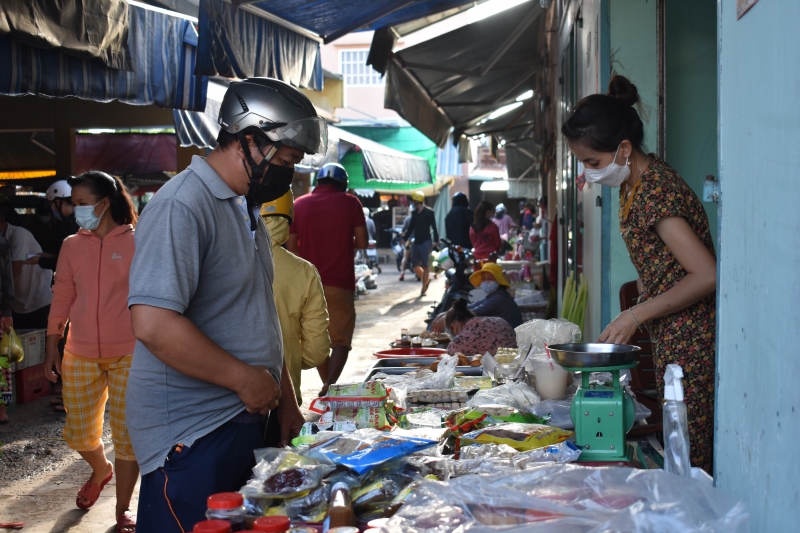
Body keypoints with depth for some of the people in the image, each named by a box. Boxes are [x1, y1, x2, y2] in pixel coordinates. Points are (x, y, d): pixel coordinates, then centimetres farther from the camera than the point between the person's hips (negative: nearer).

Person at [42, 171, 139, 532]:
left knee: (126, 433, 1)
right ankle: (100, 471, 43)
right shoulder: (72, 246, 6)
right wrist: (51, 348, 9)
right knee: (78, 433, 11)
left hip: (129, 354, -4)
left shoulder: (136, 242, -4)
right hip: (81, 354, 4)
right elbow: (62, 299, 10)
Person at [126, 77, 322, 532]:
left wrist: (286, 401, 18)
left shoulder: (246, 210, 14)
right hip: (192, 434, -9)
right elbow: (154, 325, -27)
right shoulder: (181, 207, -17)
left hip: (246, 421, 9)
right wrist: (246, 380, -18)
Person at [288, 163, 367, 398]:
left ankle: (328, 385, 21)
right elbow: (362, 242, -3)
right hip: (339, 283, -3)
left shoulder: (299, 205, 5)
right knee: (341, 340, 1)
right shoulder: (350, 202, -2)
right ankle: (330, 386, -15)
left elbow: (291, 246, 3)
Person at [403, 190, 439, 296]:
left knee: (425, 266, -5)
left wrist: (436, 241, -18)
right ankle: (426, 280, 30)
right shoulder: (414, 213, 13)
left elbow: (434, 227, -9)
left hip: (426, 242, -7)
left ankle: (424, 289, -1)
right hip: (416, 242, 7)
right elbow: (411, 227, 19)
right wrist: (405, 239, 13)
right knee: (415, 266, 8)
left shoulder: (429, 212, -6)